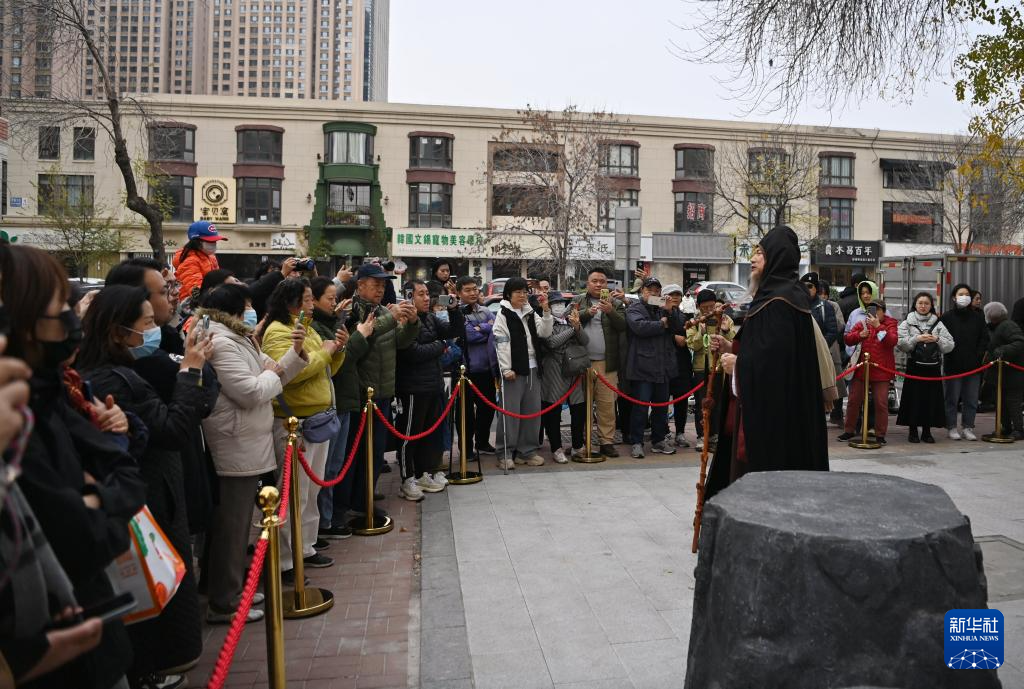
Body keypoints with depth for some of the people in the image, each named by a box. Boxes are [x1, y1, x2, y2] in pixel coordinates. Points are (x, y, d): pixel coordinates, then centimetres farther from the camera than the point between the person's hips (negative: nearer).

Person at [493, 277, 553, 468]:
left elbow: (545, 333, 5)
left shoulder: (531, 313, 16)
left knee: (533, 410, 8)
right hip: (513, 369, -6)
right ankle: (505, 453, 3)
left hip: (532, 368, 6)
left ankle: (527, 450, 18)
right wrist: (506, 369, -17)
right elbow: (501, 343, -10)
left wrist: (546, 310, -5)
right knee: (511, 411, -5)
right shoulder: (503, 314, -3)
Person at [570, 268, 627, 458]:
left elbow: (623, 325, -4)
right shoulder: (578, 300, 11)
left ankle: (606, 441, 6)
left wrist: (611, 312, -18)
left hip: (606, 362, 0)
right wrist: (587, 312, -16)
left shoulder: (616, 303, 10)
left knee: (607, 403, -1)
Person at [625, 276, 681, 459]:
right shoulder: (635, 308, -2)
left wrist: (671, 312, -10)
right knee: (641, 407, -4)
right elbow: (640, 326, -21)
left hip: (663, 367, 6)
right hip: (642, 367, -6)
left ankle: (659, 441, 24)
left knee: (661, 406, 13)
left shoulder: (664, 308, 17)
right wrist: (663, 324, -9)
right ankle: (637, 443, 5)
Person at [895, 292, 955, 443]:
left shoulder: (938, 324, 9)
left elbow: (950, 346, 3)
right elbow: (900, 343, -8)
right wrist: (917, 338, -17)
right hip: (914, 366, -2)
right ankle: (913, 431, 10)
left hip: (933, 367, 2)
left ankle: (927, 431, 15)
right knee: (914, 398, 0)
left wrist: (937, 339, -13)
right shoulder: (907, 323, 4)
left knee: (931, 398, 4)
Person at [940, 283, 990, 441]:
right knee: (952, 398, 3)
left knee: (971, 399, 7)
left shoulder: (978, 317, 9)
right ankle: (952, 428, 12)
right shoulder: (947, 317, -1)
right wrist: (950, 355, -11)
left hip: (973, 366, 3)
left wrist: (978, 356, -4)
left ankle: (968, 428, 16)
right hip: (953, 366, -3)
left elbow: (984, 339, 8)